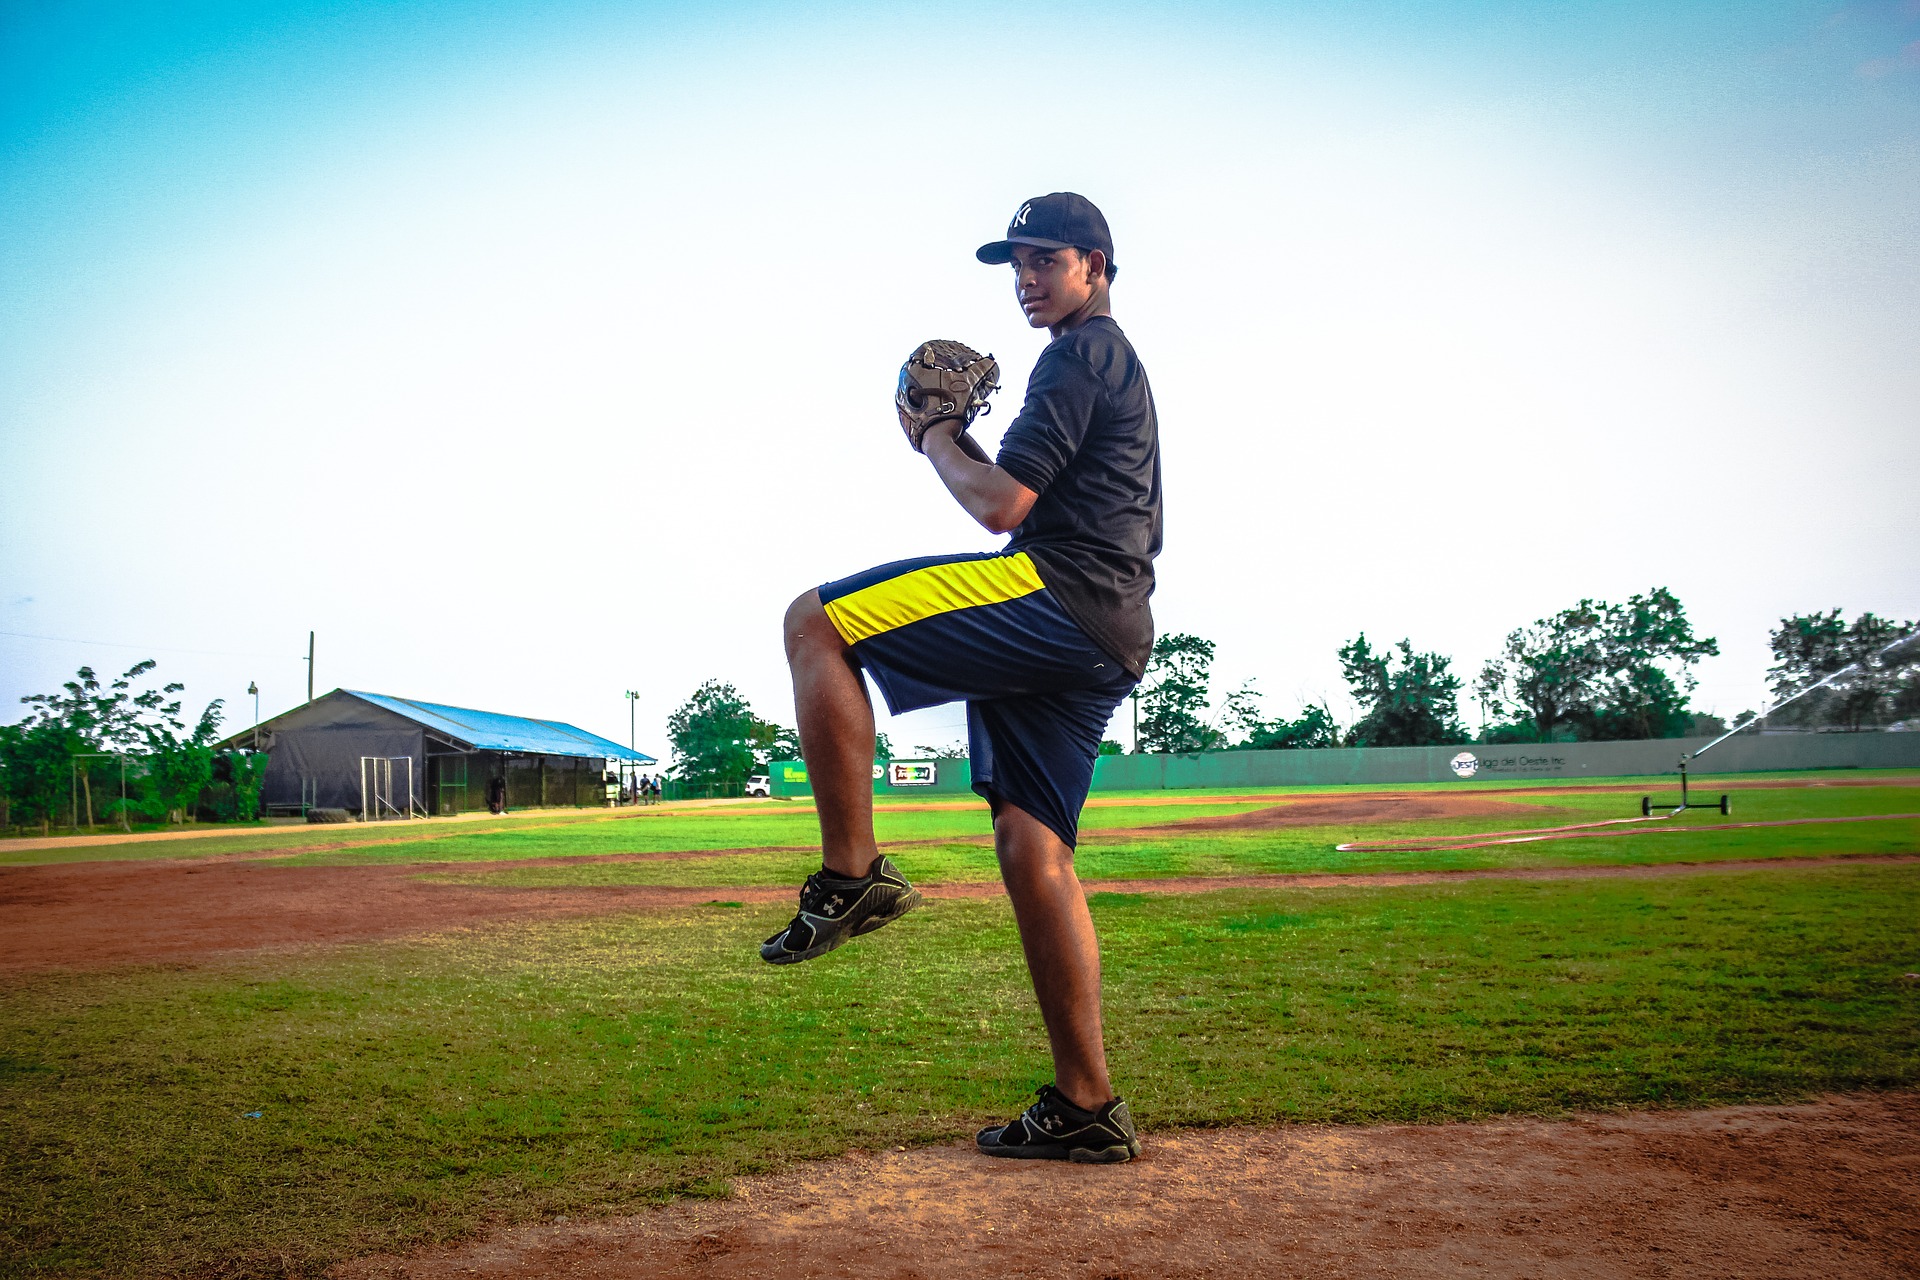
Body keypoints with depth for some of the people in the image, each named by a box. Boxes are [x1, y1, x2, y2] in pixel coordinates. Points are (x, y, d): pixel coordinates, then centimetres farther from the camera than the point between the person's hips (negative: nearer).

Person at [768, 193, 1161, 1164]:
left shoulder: (1082, 355, -1)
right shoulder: (1116, 364, 31)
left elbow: (1000, 504, -12)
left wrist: (939, 441, 6)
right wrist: (962, 445, 22)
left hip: (1055, 597, -10)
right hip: (1106, 639, 10)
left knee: (815, 623, -12)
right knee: (1032, 853, 6)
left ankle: (851, 873, -17)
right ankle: (1087, 1110, 7)